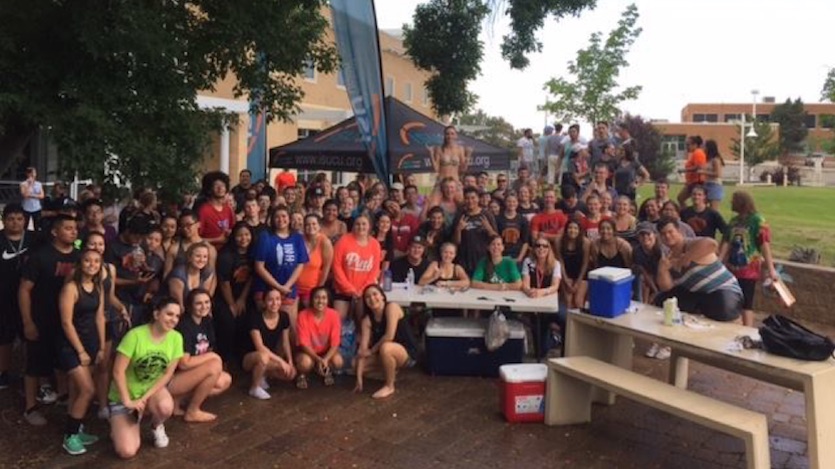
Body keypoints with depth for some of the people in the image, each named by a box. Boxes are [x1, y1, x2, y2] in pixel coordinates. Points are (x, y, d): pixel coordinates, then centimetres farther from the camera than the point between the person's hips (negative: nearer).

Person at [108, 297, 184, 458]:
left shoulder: (176, 338, -11)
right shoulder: (135, 335, -23)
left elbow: (168, 374, -8)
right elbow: (118, 371, -20)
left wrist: (144, 398, -17)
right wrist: (128, 402, -20)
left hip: (153, 390, 3)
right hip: (124, 396, -2)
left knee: (165, 407, -35)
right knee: (127, 451, -16)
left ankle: (157, 426, 3)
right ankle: (120, 424, 19)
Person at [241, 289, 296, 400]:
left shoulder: (284, 317, -7)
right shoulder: (256, 318, -22)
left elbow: (285, 342, 4)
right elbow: (259, 346, -27)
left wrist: (290, 361, -7)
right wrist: (280, 360, -28)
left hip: (271, 358, 5)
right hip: (250, 358, -5)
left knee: (291, 373, -19)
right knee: (263, 357, -40)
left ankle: (263, 375, 9)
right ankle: (254, 387, -12)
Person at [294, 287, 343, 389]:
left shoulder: (334, 315, -17)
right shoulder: (303, 315, -20)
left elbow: (335, 343, -16)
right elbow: (304, 343, -19)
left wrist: (325, 359, -32)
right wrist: (318, 359, -32)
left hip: (327, 352, 2)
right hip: (308, 352, -2)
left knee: (338, 361, -30)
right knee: (305, 362, -36)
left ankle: (327, 372, 8)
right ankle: (302, 375, 3)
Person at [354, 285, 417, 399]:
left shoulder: (391, 307, -20)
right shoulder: (367, 320, -5)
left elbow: (389, 336, -29)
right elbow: (363, 347, -12)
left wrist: (371, 351, -16)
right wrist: (359, 378, -17)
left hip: (407, 353, -7)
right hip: (386, 354, 7)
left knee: (385, 347, -37)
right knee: (356, 363, -3)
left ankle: (389, 386, -14)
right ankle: (391, 371, 18)